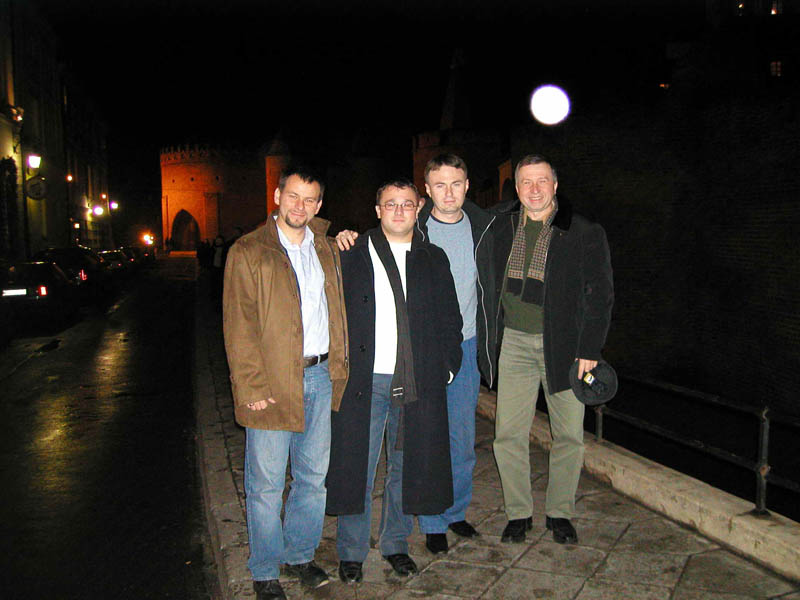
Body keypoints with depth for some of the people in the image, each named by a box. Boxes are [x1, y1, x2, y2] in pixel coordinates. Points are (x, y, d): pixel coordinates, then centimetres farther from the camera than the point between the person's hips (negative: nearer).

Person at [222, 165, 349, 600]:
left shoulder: (327, 248, 12)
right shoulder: (248, 252, -4)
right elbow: (239, 325, -8)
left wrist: (337, 366, 7)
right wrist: (251, 386, -14)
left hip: (320, 376, 5)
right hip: (273, 383, -5)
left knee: (313, 477, 15)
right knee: (266, 485, 5)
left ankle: (300, 555, 34)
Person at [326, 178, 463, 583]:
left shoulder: (434, 259, 10)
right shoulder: (352, 255, 2)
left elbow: (449, 318, 13)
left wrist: (448, 365, 4)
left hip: (418, 383, 3)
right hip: (365, 380, -2)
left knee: (406, 466, 13)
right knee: (358, 467, 5)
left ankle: (396, 543, 31)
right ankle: (351, 552, 22)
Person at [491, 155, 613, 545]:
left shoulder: (585, 234, -3)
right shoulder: (499, 224, 5)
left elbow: (600, 294, -3)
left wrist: (590, 349, -8)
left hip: (563, 344, -2)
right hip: (514, 342, 2)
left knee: (569, 435, 7)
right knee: (508, 434, 3)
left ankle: (559, 513, 26)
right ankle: (518, 513, 21)